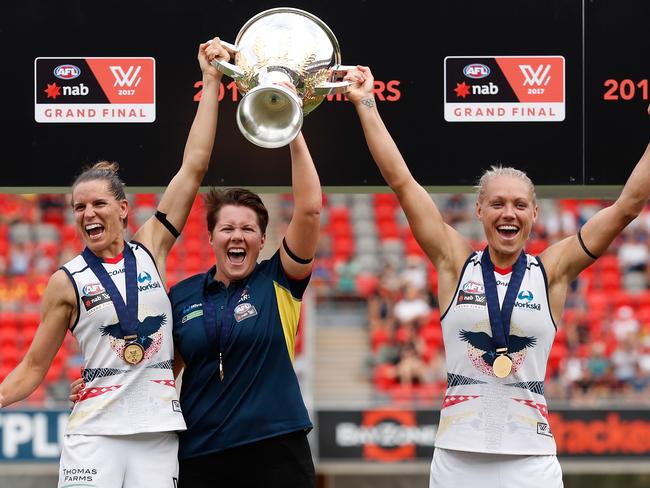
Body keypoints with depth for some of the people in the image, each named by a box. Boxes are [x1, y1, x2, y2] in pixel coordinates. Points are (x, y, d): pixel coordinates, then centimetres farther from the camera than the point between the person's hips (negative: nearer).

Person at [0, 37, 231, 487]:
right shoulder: (67, 282, 3)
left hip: (159, 430, 2)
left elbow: (194, 167, 6)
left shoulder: (150, 250, 7)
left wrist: (211, 81, 5)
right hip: (95, 432, -2)